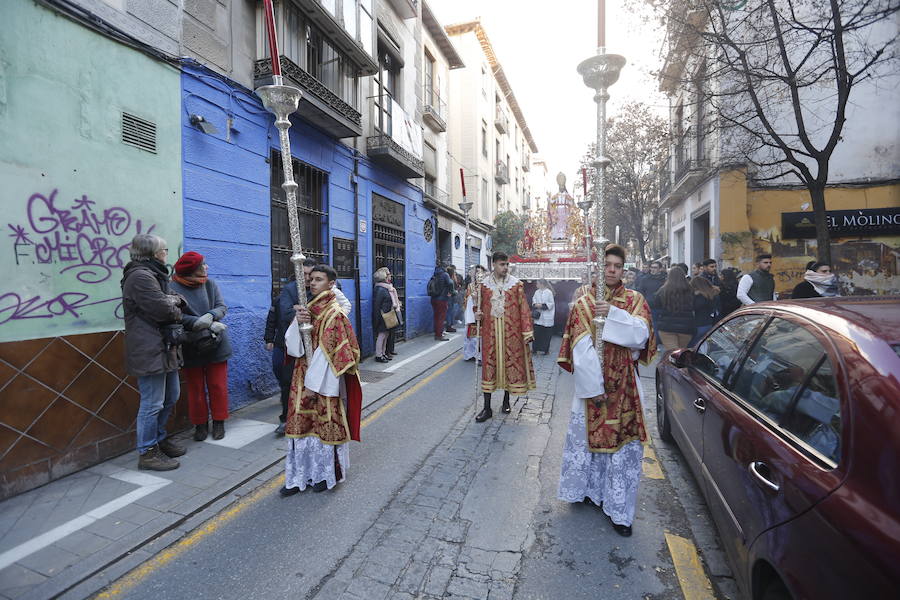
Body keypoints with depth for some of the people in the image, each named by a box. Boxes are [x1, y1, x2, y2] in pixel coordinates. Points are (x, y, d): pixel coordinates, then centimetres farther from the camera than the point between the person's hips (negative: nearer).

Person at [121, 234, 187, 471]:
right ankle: (147, 453, 12)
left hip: (164, 348, 11)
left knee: (171, 395, 20)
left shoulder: (153, 275, 19)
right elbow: (163, 310, -22)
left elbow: (176, 301, 15)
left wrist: (174, 301, -7)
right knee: (152, 403, -1)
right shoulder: (141, 276, -16)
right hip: (150, 351, -11)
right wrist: (176, 311, -1)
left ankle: (159, 438, 35)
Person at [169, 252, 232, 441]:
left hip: (216, 345, 2)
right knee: (195, 388, 11)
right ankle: (200, 424, 27)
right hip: (191, 349, -2)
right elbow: (178, 316, -18)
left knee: (218, 386, 8)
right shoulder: (173, 288, -11)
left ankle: (219, 422, 23)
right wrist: (207, 325, -22)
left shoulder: (210, 284, 2)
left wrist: (210, 315, -24)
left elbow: (222, 307, -2)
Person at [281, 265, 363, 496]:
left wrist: (313, 384, -17)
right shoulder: (309, 308, 7)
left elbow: (327, 352, -17)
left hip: (324, 380, -7)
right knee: (301, 425, 12)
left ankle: (328, 474, 28)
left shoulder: (333, 313, -14)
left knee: (325, 425, 8)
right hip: (304, 375, 7)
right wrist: (298, 321, -15)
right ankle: (300, 476, 27)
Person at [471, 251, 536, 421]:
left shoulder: (517, 284, 0)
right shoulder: (484, 284, 4)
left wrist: (527, 332, -6)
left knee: (510, 362, 8)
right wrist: (477, 315, -9)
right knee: (489, 365, 1)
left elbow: (523, 308, -2)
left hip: (511, 331, 0)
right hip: (490, 331, 1)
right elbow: (480, 305, 14)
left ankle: (506, 400, 29)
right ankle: (487, 408, 9)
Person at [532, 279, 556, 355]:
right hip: (538, 316, 4)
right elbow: (533, 301, 12)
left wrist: (542, 305, -18)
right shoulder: (537, 292, 6)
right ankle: (536, 348, 11)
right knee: (537, 332, 1)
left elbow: (551, 304, -10)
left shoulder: (549, 292, -9)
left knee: (546, 334, 3)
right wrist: (535, 305, -9)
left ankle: (545, 349, 14)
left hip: (547, 317, -4)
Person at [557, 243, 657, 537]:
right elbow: (580, 349, -7)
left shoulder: (636, 300, 4)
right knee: (586, 436, 10)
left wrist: (613, 313, -23)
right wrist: (594, 387, -13)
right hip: (590, 381, 0)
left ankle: (618, 509, 18)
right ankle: (588, 490, 33)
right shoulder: (583, 303, 0)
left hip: (624, 385, 0)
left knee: (624, 442, 3)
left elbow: (640, 335, -11)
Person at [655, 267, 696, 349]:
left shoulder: (662, 291, -6)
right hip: (686, 327, 2)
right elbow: (694, 308, 7)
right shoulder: (690, 291, -5)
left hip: (666, 327, -2)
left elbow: (657, 308, 6)